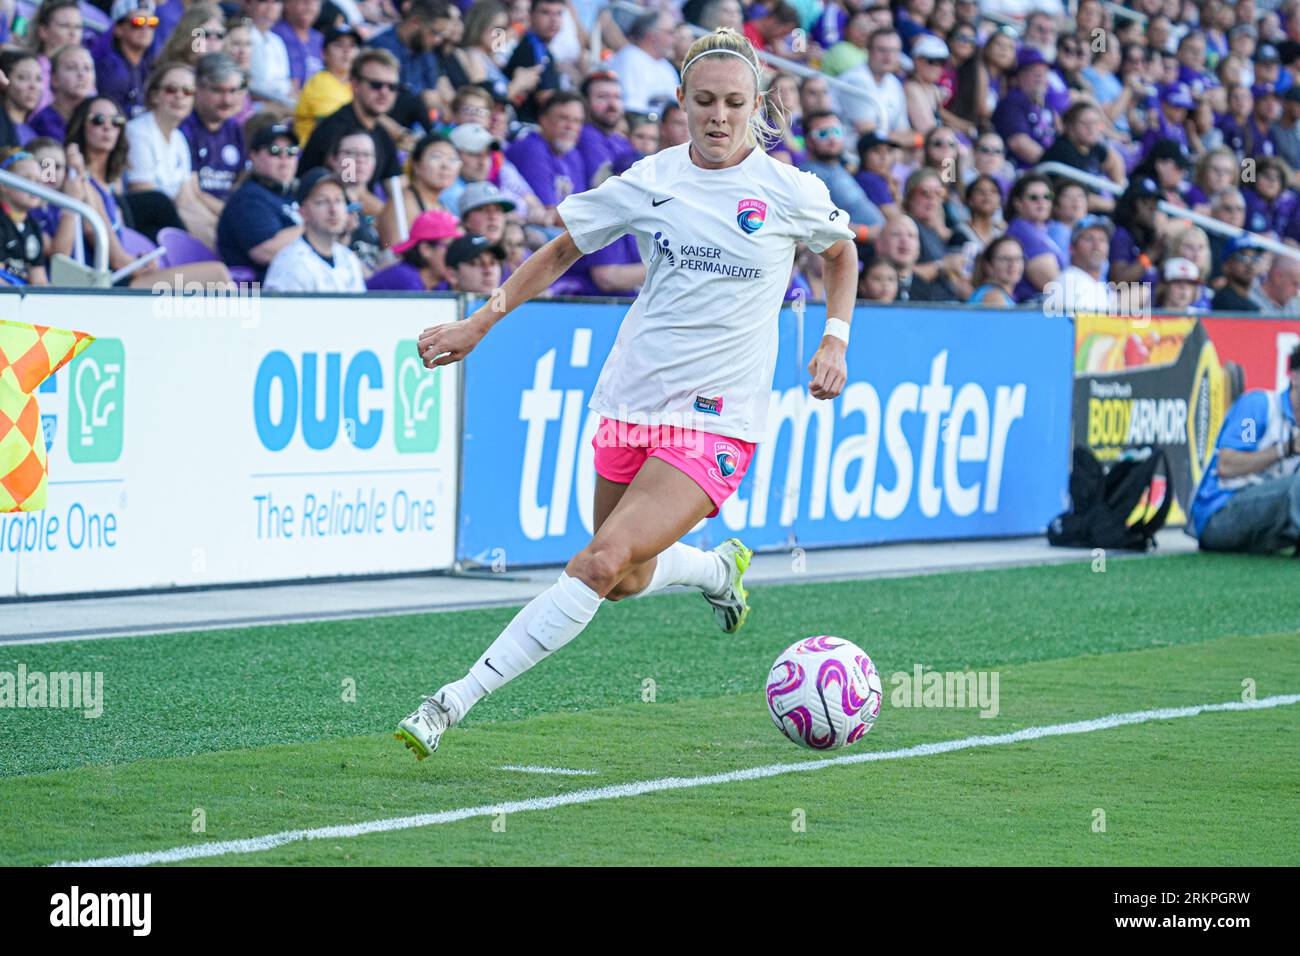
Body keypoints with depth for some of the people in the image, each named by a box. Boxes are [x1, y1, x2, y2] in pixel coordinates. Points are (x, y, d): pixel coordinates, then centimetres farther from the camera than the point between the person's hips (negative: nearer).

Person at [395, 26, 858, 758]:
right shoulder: (651, 181, 0)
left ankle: (457, 703, -18)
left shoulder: (791, 191, -4)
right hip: (631, 401, 4)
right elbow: (562, 251, 13)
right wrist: (477, 326, 6)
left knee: (602, 563, -19)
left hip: (717, 419, -4)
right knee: (627, 584, 13)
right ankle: (721, 567, 47)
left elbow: (843, 252, 17)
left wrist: (835, 339, 4)